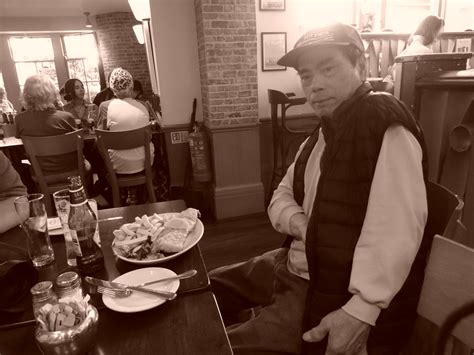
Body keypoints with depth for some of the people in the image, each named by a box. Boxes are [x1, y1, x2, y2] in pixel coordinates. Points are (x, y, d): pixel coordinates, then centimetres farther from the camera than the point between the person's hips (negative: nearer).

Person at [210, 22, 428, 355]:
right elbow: (282, 196, 13)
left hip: (335, 293, -9)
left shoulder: (385, 123, -17)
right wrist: (300, 224, -8)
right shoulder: (325, 132, 12)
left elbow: (397, 226, -26)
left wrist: (361, 311, -28)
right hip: (296, 266, 9)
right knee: (210, 288, 19)